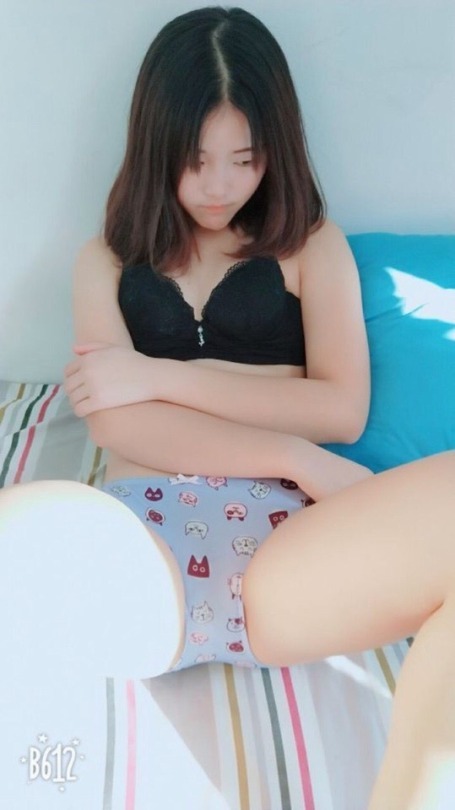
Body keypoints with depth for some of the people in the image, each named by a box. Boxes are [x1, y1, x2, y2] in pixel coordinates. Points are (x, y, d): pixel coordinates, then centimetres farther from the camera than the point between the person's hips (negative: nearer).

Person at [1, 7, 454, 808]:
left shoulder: (311, 245, 18)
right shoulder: (105, 261, 19)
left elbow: (343, 409, 4)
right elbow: (117, 419, 2)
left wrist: (162, 374, -2)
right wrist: (296, 457, -10)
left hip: (280, 535, 1)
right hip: (140, 538, 0)